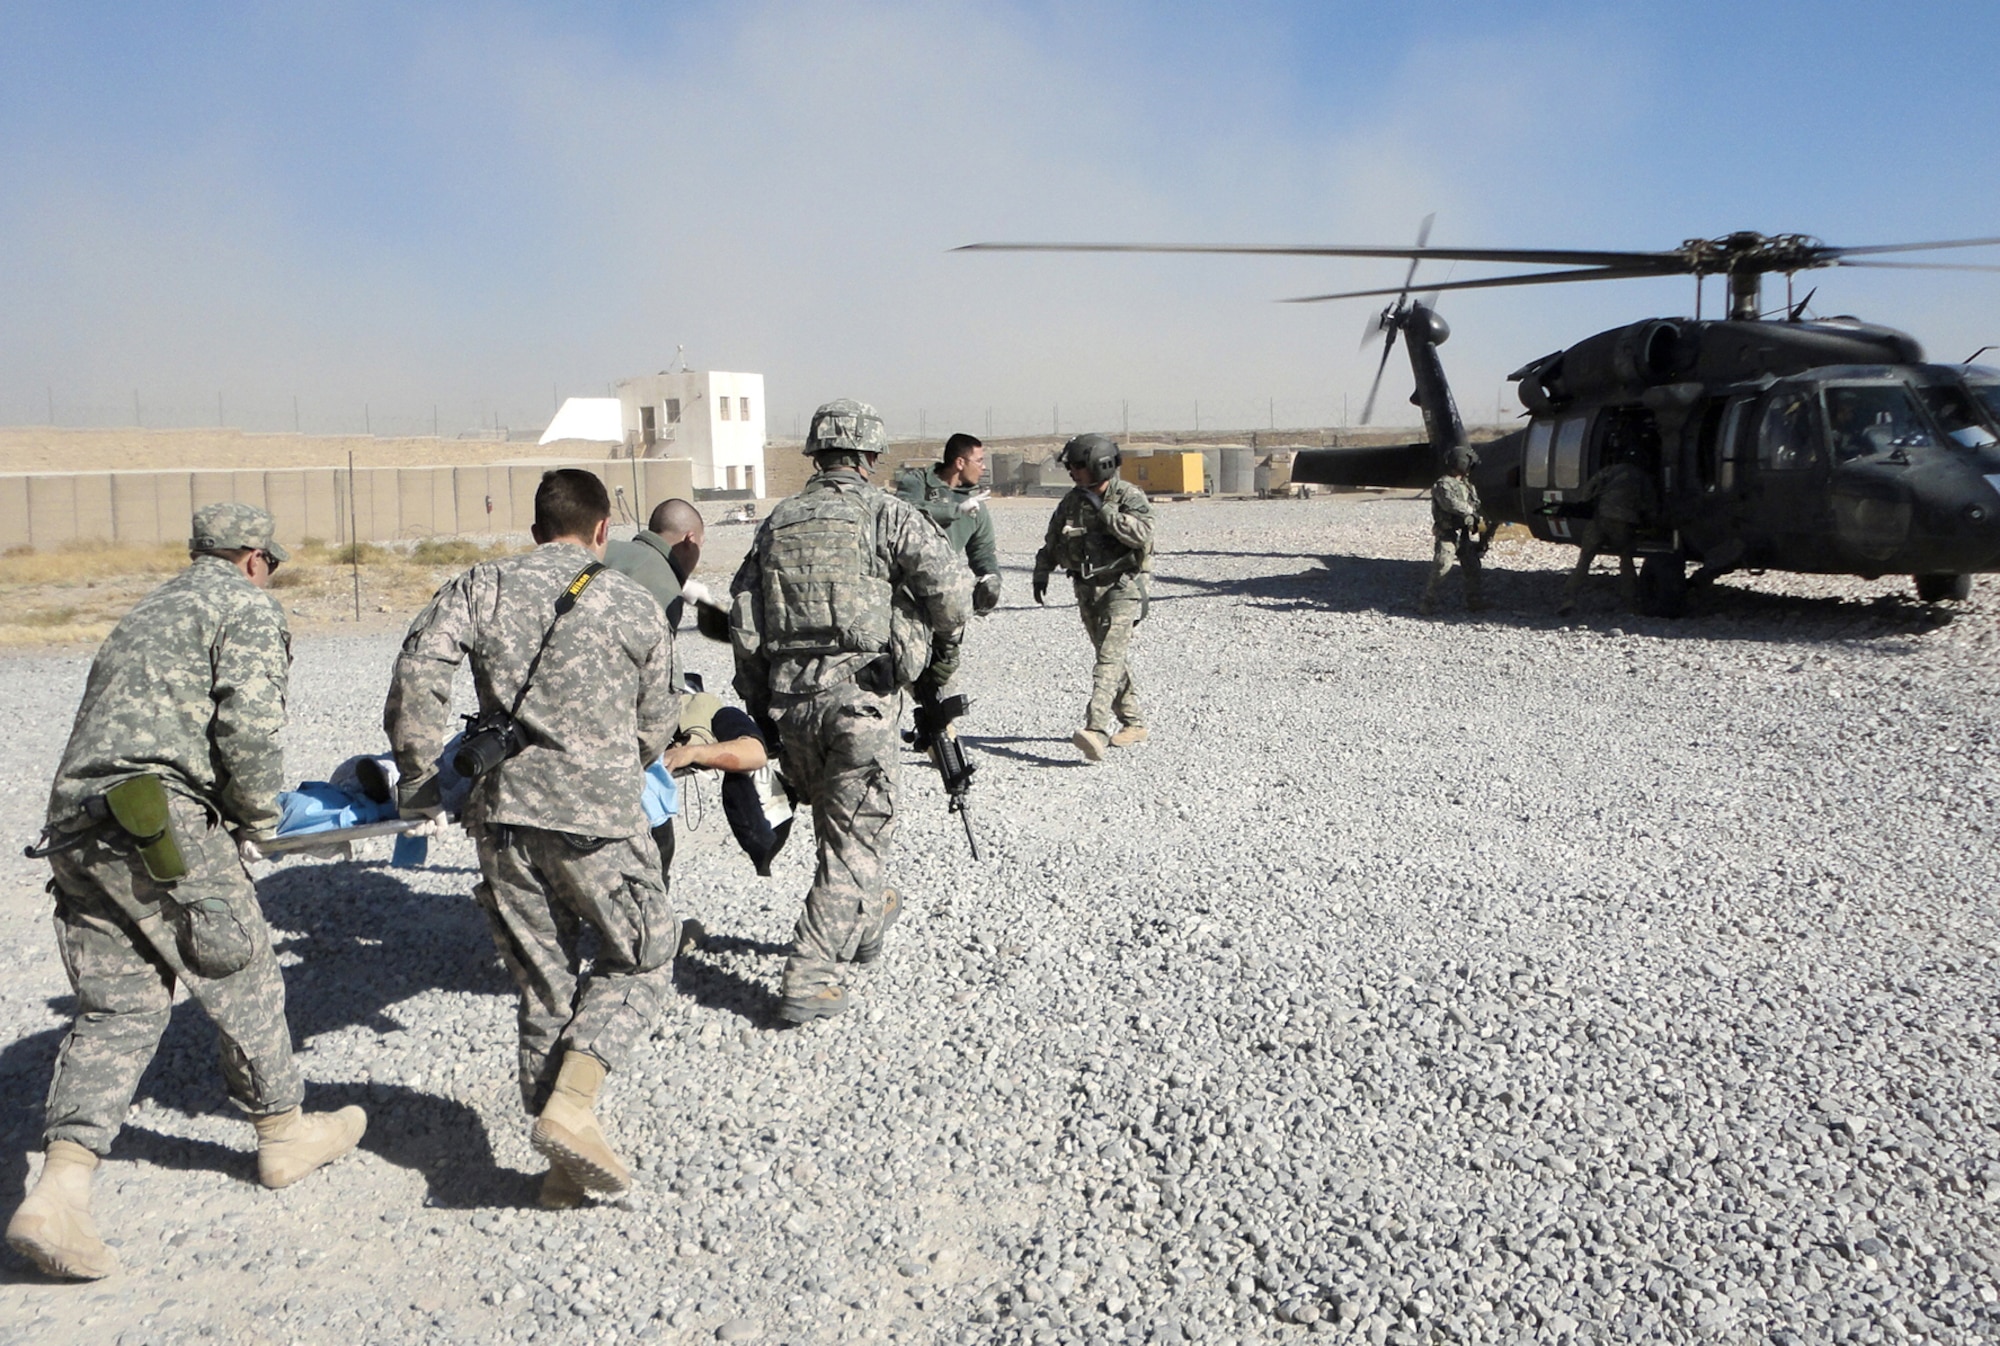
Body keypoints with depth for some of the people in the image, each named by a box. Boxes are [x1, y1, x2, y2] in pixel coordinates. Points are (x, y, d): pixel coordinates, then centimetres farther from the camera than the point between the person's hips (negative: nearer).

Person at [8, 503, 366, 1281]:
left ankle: (58, 1195, -2)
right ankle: (285, 1134, 23)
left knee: (117, 1008, 8)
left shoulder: (146, 615, 29)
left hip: (73, 826, 8)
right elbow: (249, 727, -12)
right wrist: (258, 819, 2)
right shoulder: (247, 610, 3)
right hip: (156, 821, -8)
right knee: (239, 977, 8)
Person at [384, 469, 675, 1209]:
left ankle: (564, 1168, 17)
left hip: (503, 812, 3)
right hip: (597, 814, -3)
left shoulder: (482, 585, 9)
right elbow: (654, 729, 14)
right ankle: (570, 1106, -6)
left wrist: (418, 774, 2)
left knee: (544, 985, 13)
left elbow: (419, 666, -6)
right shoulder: (638, 607, 8)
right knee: (640, 962, 14)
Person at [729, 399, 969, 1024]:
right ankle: (808, 980, 0)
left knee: (838, 822, 25)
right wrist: (942, 657, 5)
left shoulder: (777, 522, 11)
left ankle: (866, 920, 45)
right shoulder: (886, 514, -3)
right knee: (855, 840, 3)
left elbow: (744, 625, 9)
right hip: (861, 698, -5)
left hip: (789, 702, 5)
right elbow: (950, 592, -13)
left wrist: (758, 705, 17)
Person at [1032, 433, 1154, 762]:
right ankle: (1134, 723, 24)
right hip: (1087, 588, 7)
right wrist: (1041, 575, 14)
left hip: (1121, 587, -6)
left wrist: (1103, 508, -23)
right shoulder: (1072, 501, 8)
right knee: (1114, 658, 13)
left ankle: (1096, 728, -29)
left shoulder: (1130, 497, -10)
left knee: (1110, 655, -18)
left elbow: (1141, 534, -26)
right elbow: (1052, 541, 19)